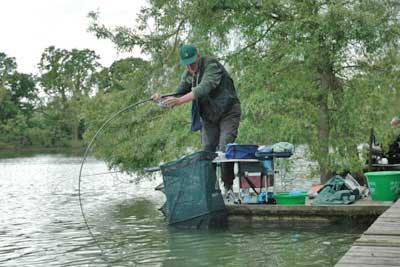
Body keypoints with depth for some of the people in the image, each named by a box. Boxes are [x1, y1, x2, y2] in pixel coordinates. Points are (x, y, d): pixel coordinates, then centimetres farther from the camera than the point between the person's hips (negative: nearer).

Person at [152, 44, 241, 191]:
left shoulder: (212, 65, -22)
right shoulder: (188, 74, 1)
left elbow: (204, 88, -37)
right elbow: (179, 93, 2)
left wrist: (179, 100, -46)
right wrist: (162, 98, -19)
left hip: (227, 113, -6)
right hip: (208, 117, 7)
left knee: (224, 150, -16)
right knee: (207, 152, 2)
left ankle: (229, 187, -8)